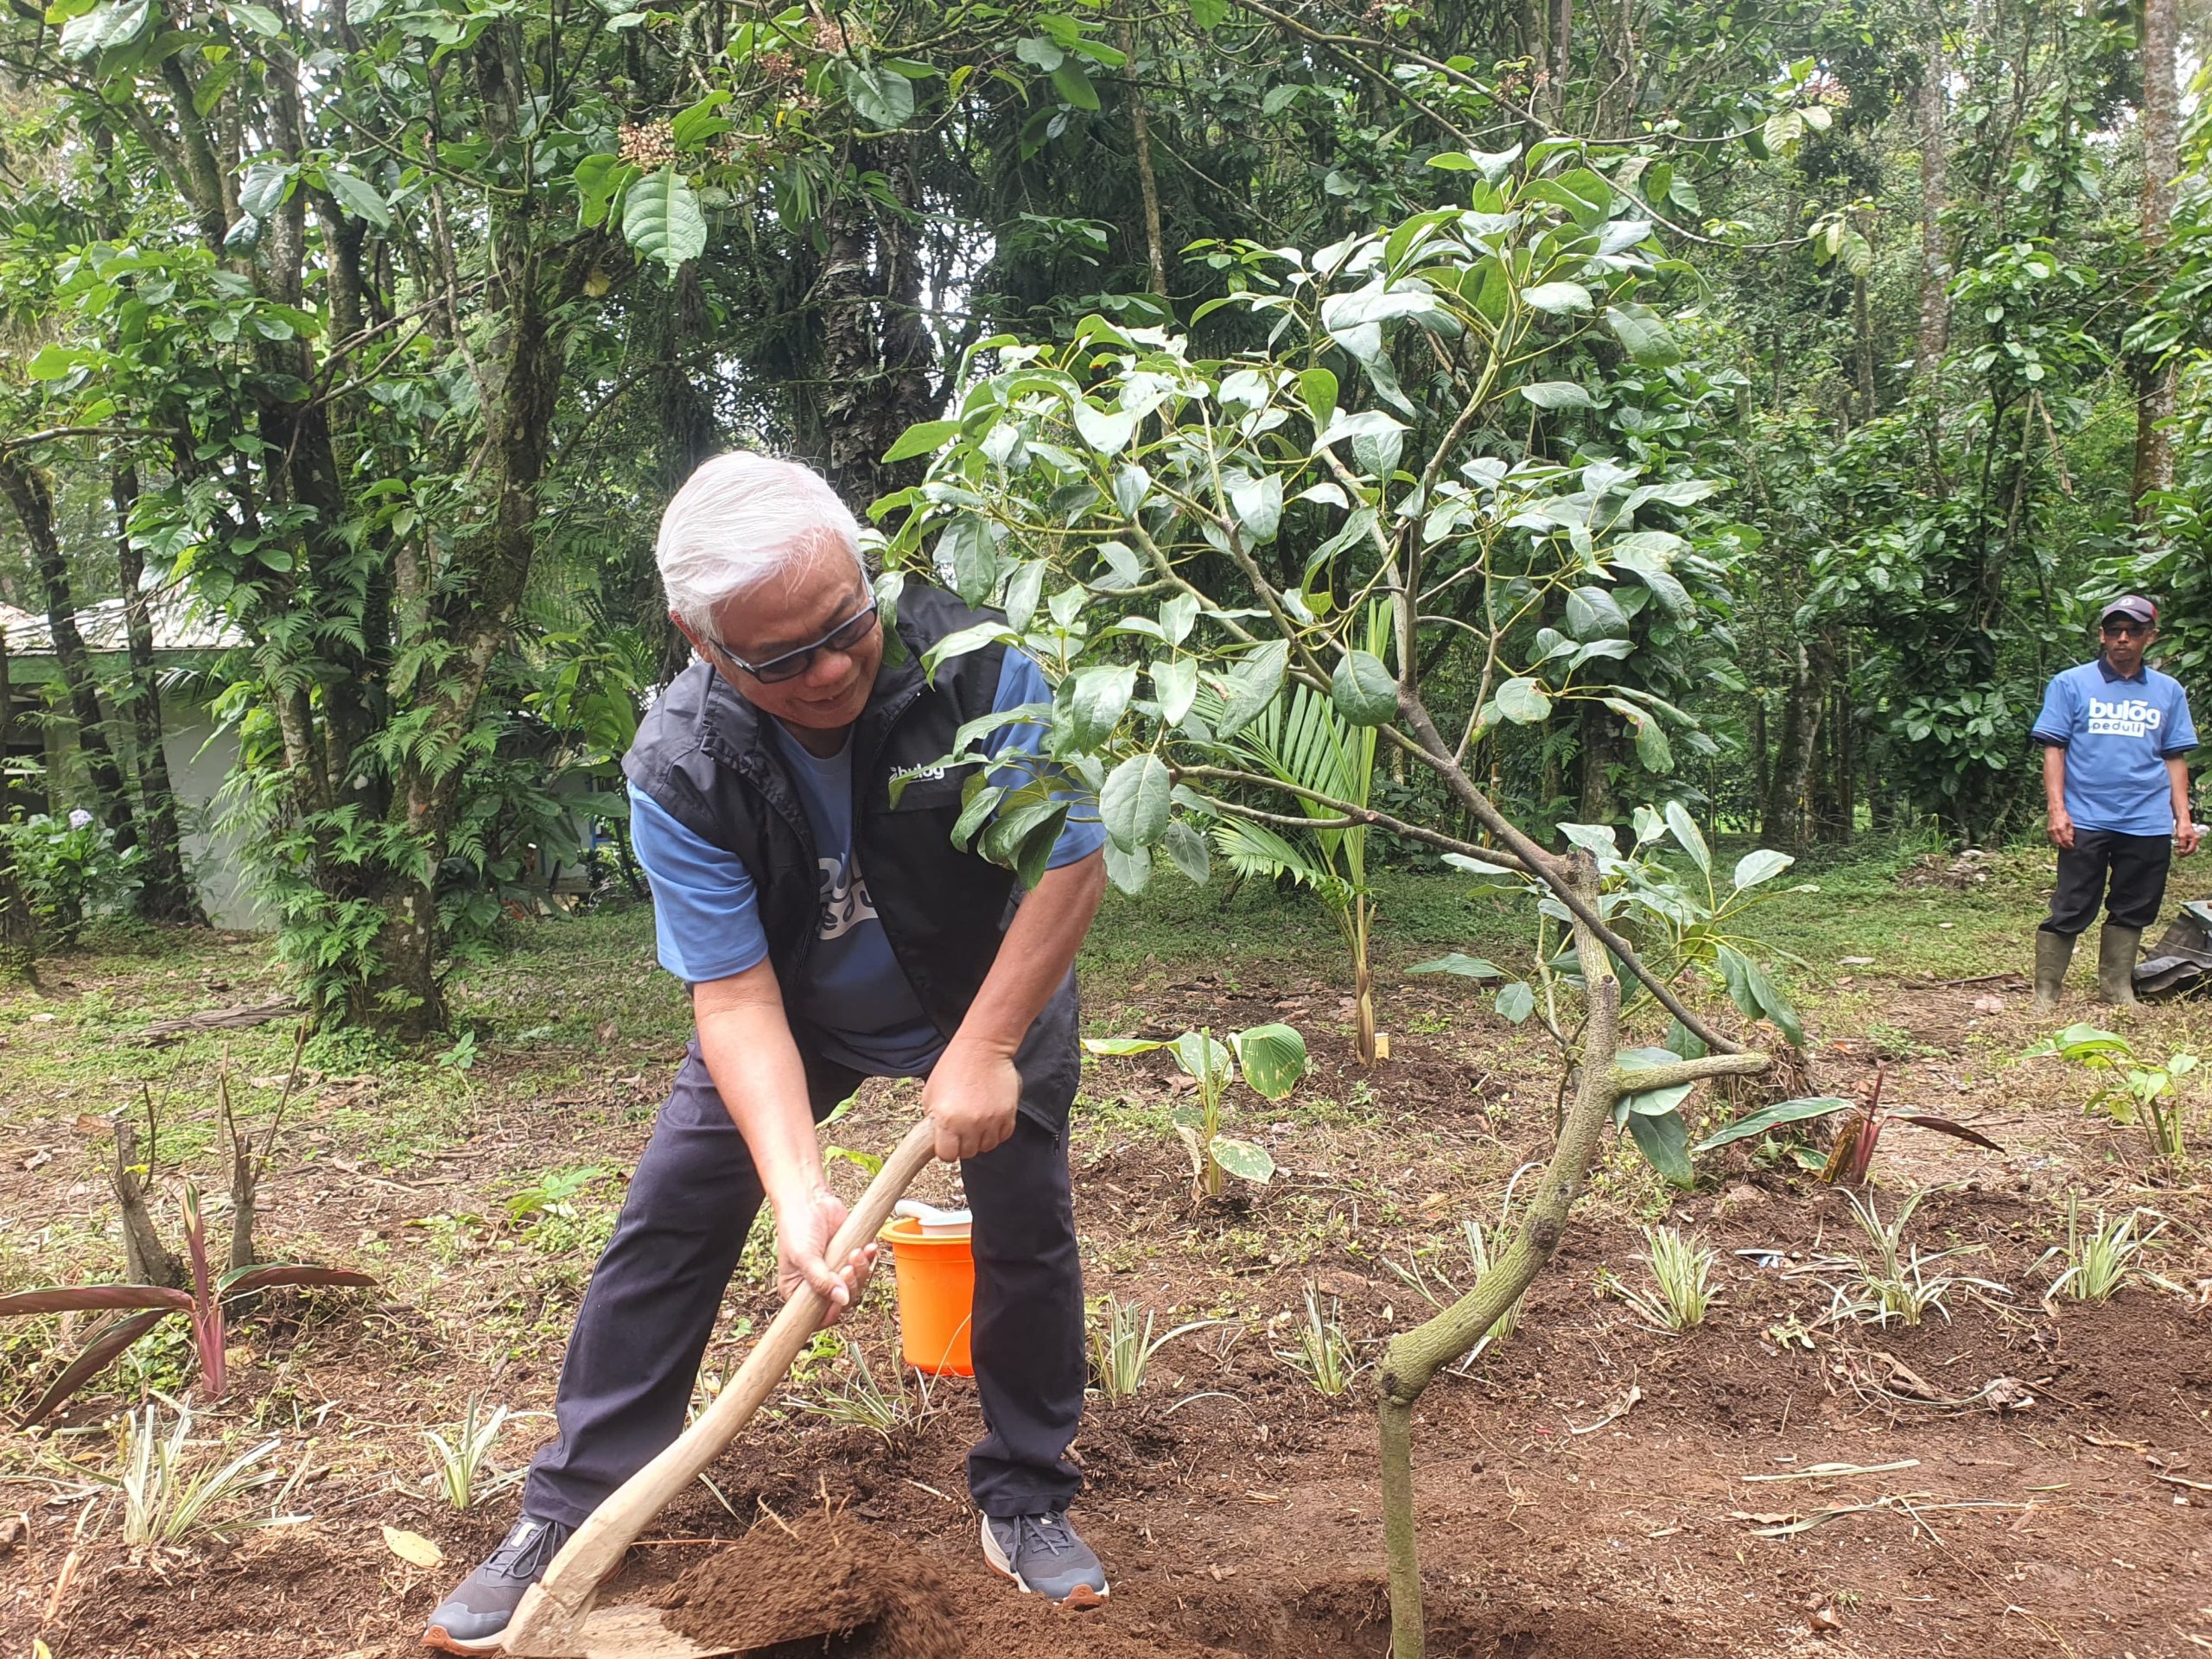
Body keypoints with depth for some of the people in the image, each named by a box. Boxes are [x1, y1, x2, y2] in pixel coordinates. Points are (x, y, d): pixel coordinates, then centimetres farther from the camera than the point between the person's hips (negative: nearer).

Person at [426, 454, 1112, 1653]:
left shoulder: (979, 665, -33)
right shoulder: (678, 772, -31)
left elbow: (1071, 863, -25)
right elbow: (735, 994, -29)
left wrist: (985, 1052, -29)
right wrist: (797, 1192, -41)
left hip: (991, 994, 0)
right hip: (790, 1011, 1)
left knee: (1027, 1229, -4)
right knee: (665, 1224, -4)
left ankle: (1026, 1501, 18)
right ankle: (568, 1517, 11)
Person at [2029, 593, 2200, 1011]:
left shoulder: (2169, 692, 11)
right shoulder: (2070, 684, 2)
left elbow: (2175, 758, 13)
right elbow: (2054, 749, -1)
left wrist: (2183, 817, 7)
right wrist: (2057, 809, -9)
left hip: (2148, 824, 3)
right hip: (2086, 821, -3)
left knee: (2132, 912, 10)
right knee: (2070, 911, -3)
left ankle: (2118, 988, 22)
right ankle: (2046, 994, 2)